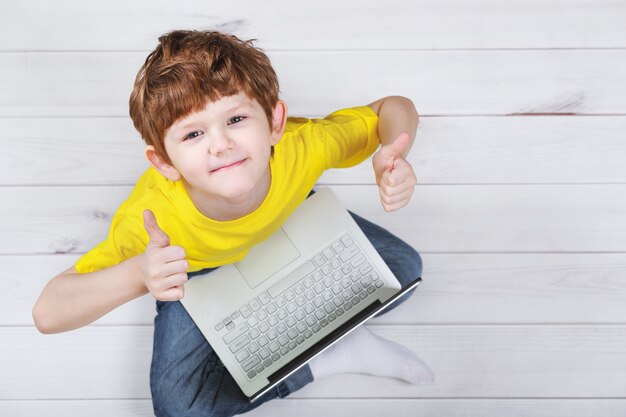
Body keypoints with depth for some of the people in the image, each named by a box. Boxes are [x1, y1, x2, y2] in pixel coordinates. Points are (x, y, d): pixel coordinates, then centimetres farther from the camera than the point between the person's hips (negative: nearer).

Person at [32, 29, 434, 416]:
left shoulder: (304, 147, -39)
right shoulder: (152, 220, -43)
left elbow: (395, 107, -22)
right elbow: (47, 315, -41)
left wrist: (393, 156, -46)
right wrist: (138, 275, -60)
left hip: (291, 222, 2)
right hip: (198, 269, -2)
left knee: (404, 268, -6)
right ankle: (338, 354, -9)